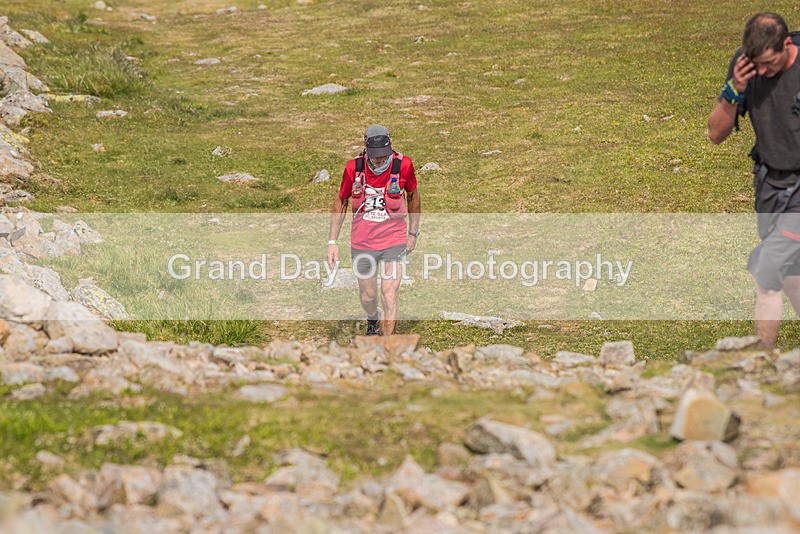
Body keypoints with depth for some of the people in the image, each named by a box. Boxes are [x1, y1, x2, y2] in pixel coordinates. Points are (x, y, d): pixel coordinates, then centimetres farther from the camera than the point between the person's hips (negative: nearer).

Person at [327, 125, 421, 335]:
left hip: (394, 243, -2)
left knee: (389, 297, -11)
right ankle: (373, 320, 51)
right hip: (362, 244, 2)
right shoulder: (353, 168, -11)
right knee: (367, 297, 16)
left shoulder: (403, 165, -13)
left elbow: (413, 195, 7)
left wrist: (413, 233, 12)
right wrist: (332, 241, 2)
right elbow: (341, 202, 5)